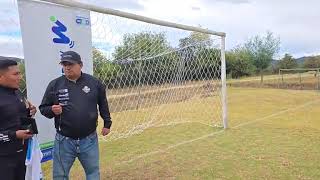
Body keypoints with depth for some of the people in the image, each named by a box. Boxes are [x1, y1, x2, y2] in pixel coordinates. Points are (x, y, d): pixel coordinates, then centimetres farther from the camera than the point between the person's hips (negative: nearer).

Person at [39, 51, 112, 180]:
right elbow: (43, 108, 6)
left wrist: (107, 123, 9)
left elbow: (103, 105, 8)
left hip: (89, 140, 0)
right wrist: (52, 110, -16)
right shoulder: (54, 84, -2)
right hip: (64, 141, 1)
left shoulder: (94, 83, -2)